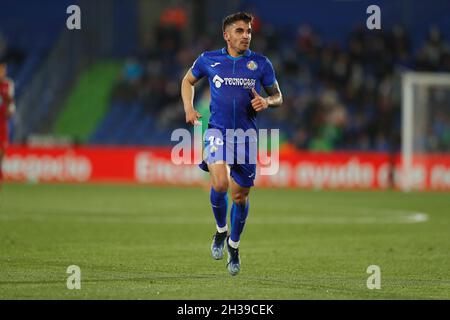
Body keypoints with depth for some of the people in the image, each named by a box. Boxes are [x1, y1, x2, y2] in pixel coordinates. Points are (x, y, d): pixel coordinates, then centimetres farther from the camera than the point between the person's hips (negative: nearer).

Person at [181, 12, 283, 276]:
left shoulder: (261, 64, 3)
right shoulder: (209, 60, 3)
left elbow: (278, 97, 13)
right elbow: (188, 81, 21)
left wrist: (267, 102, -10)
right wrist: (189, 108, 5)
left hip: (246, 135, 1)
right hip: (217, 131, -1)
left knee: (240, 195, 7)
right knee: (220, 183, -24)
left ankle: (234, 245, 31)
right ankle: (221, 231, 5)